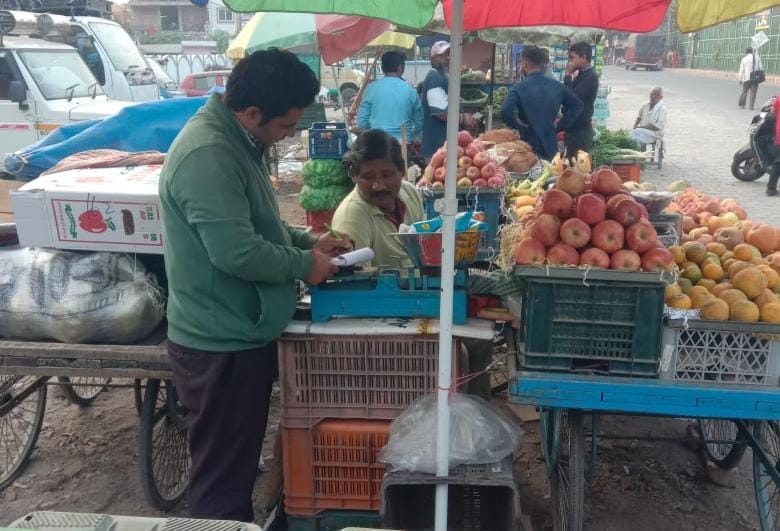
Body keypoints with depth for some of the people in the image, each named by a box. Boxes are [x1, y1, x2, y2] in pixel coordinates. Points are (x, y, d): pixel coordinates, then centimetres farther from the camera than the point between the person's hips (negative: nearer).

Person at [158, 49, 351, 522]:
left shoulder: (238, 141, 9)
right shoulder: (207, 155, -24)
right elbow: (236, 252, -29)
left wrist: (307, 241, 7)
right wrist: (305, 265, -14)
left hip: (241, 335, 10)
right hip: (222, 346, -10)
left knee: (239, 466, 26)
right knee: (222, 482, 8)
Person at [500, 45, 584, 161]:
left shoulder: (519, 88, -13)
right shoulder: (557, 85, 2)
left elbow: (505, 112, -27)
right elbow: (578, 105, 8)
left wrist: (519, 125, -10)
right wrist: (561, 124, 6)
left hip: (529, 148, -4)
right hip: (550, 147, 4)